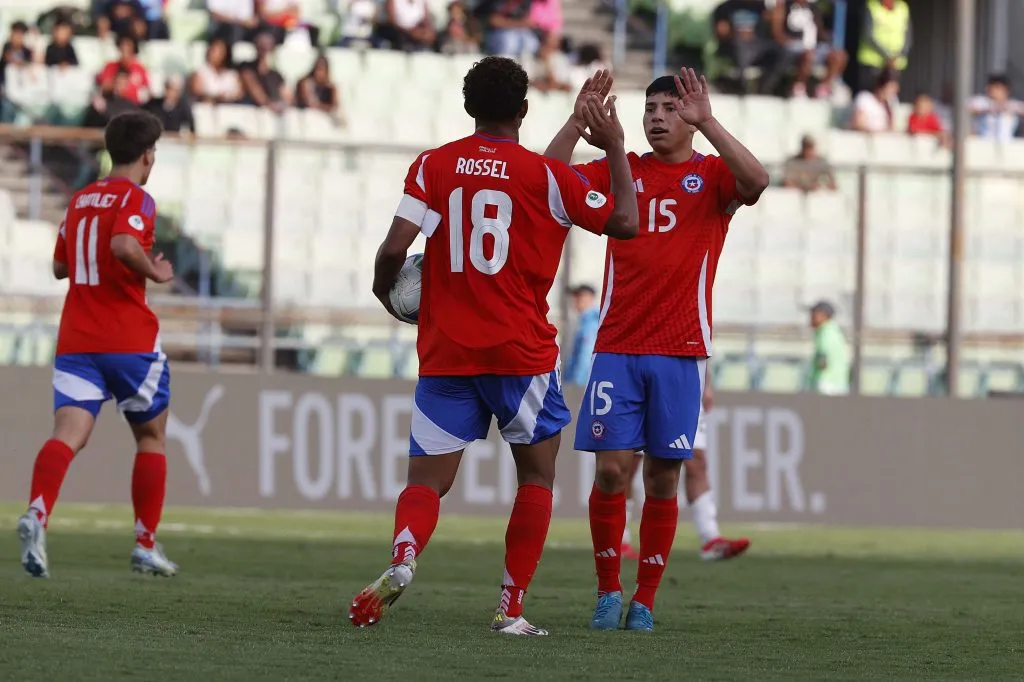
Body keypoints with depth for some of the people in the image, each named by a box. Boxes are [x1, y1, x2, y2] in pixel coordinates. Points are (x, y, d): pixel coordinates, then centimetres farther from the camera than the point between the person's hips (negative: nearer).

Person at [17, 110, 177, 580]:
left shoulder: (80, 200, 15)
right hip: (129, 341, -5)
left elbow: (60, 267, 24)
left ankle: (37, 513, -38)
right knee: (151, 435, 15)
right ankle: (146, 545, 17)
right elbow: (124, 245, -25)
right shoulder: (135, 199, -6)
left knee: (68, 433, -10)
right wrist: (154, 272, -9)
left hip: (75, 341, 5)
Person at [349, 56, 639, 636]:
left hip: (445, 352, 2)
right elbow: (625, 223, 4)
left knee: (427, 480, 5)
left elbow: (396, 247, -6)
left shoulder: (433, 166, 2)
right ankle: (512, 608, 8)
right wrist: (616, 148, 14)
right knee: (537, 475, 16)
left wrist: (386, 292, 14)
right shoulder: (546, 175, -2)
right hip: (522, 351, -2)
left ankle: (403, 558, -28)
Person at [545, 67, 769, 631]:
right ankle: (608, 593, 6)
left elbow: (756, 180, -17)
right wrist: (579, 119, -11)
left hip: (681, 352, -1)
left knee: (662, 479, 1)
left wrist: (707, 124, -23)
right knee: (611, 470, -7)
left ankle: (644, 601, 9)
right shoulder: (619, 171, 11)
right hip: (616, 348, 1)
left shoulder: (712, 176, 5)